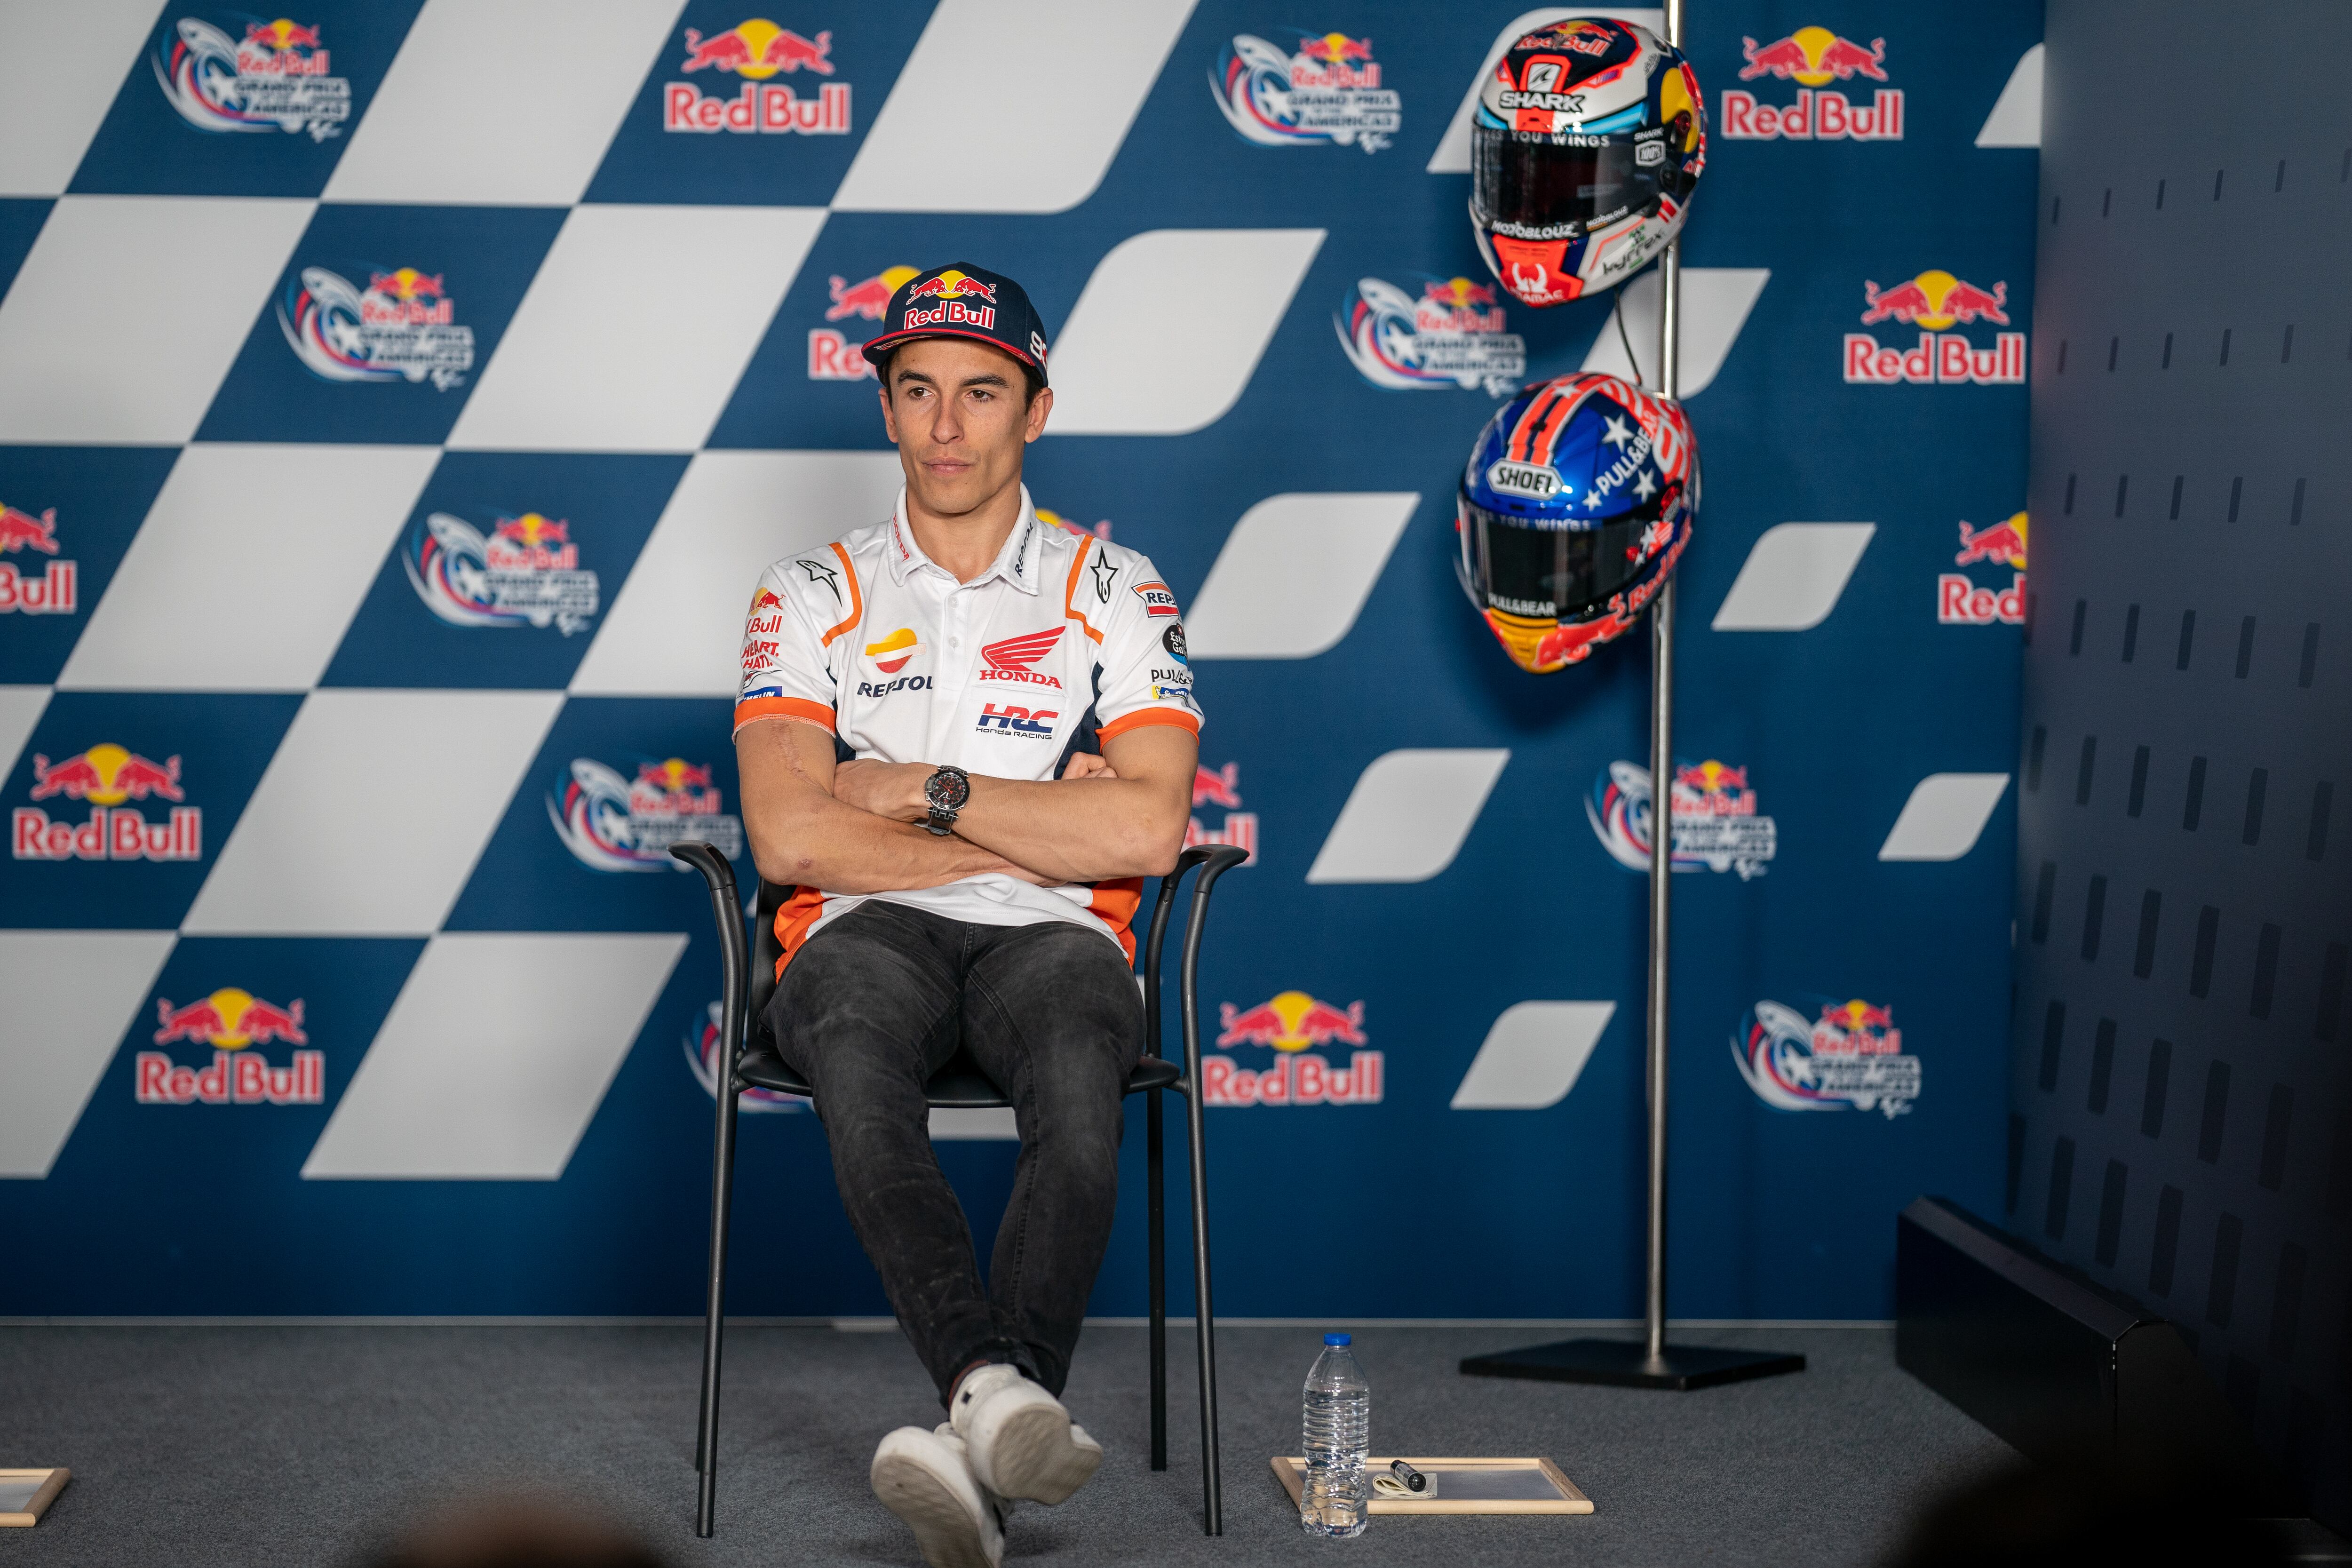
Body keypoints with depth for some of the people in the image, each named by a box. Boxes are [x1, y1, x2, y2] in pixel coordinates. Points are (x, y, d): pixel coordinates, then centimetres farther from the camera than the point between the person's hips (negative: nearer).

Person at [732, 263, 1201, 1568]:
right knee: (855, 1058, -38)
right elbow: (791, 837, -3)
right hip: (866, 932, 0)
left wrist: (926, 791, -3)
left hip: (1052, 935, 0)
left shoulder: (1116, 592, 13)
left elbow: (1145, 831, -3)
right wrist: (1040, 831, -2)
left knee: (1080, 1071, -37)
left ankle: (977, 1445, -48)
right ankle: (1001, 1390, -54)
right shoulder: (811, 597, 13)